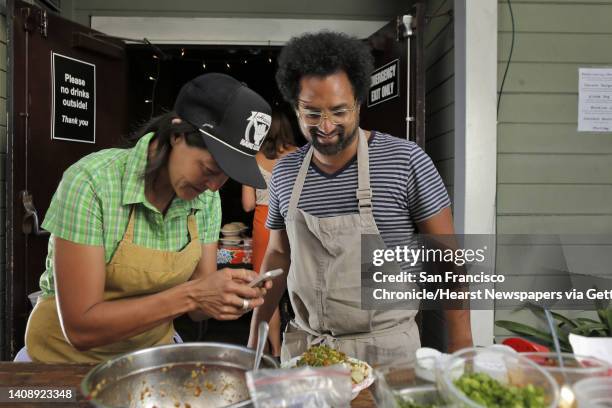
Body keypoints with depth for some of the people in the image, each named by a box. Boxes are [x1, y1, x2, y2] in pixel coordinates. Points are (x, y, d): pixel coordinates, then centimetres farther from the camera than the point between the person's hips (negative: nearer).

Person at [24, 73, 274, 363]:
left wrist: (230, 294, -23)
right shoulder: (91, 183, -22)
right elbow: (80, 328, -22)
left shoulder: (206, 197, -8)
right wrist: (189, 294, -29)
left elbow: (197, 308, -3)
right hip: (71, 354, -2)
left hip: (153, 348, 2)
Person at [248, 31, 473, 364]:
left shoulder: (406, 162, -13)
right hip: (304, 344, 4)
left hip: (385, 346, -3)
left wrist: (461, 348, -9)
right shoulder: (284, 173, -1)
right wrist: (255, 334, 9)